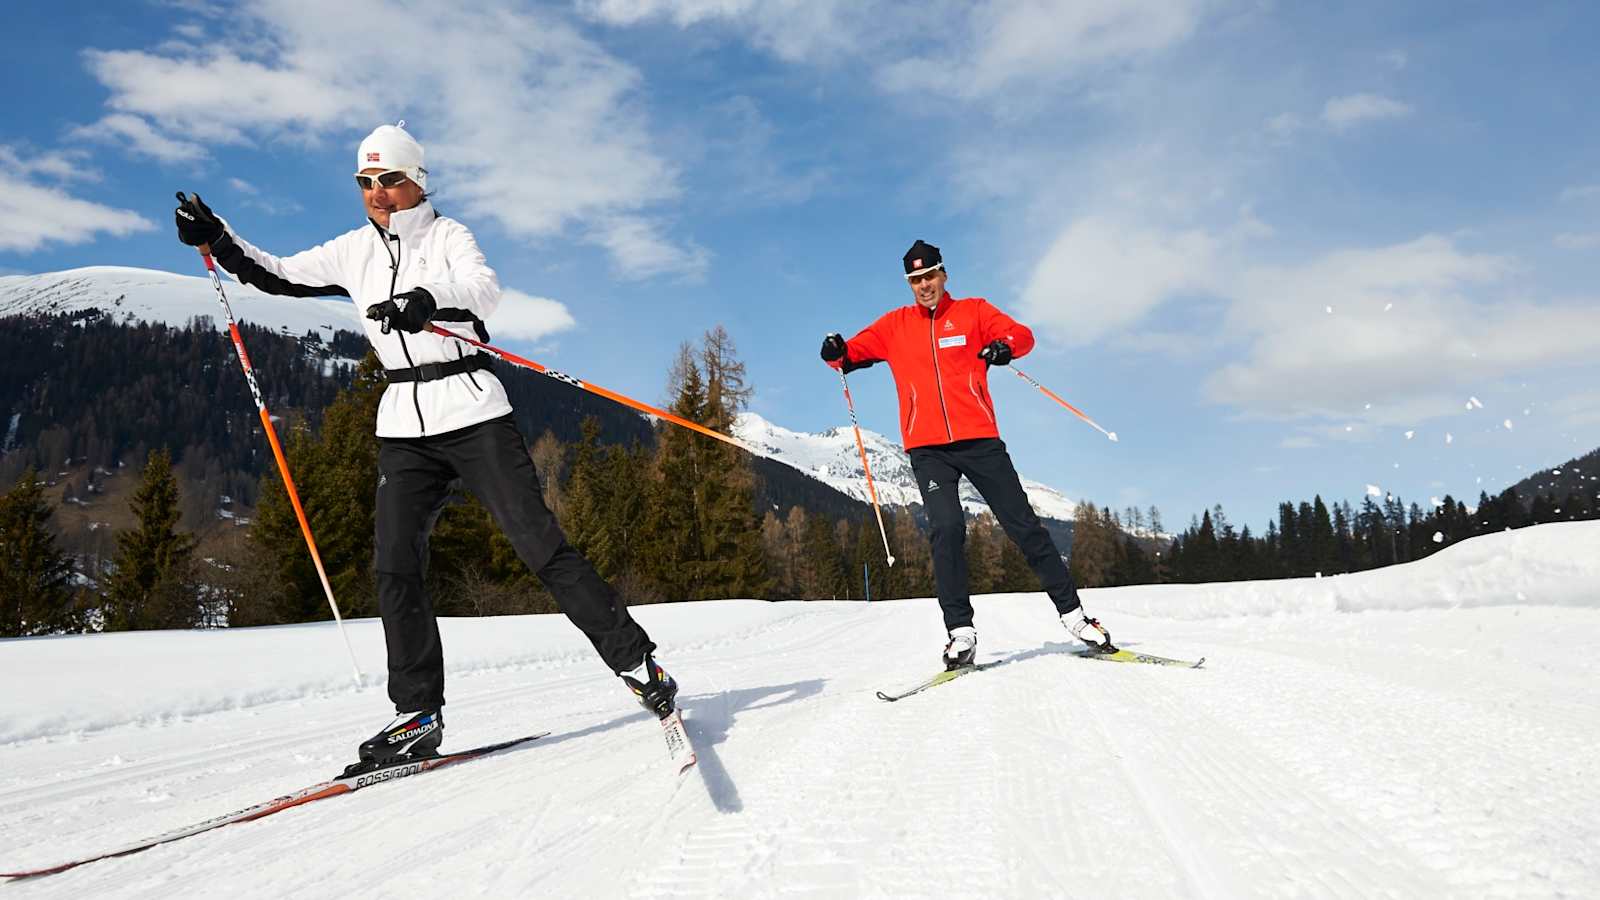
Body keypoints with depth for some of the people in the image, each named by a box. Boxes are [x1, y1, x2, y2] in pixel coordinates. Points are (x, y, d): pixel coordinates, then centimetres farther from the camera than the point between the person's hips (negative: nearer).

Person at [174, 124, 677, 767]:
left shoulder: (447, 235, -2)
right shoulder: (354, 251, 14)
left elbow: (484, 290, -22)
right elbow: (277, 276, 23)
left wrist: (426, 301, -41)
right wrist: (215, 240, 8)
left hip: (472, 414, -5)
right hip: (403, 429, 5)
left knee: (542, 548, -10)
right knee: (395, 569, -5)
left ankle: (639, 664, 0)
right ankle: (418, 715, 5)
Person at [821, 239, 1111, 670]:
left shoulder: (973, 311, 10)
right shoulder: (896, 324, 14)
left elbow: (1022, 334, 3)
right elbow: (855, 351, 12)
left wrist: (1004, 346, -20)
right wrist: (838, 353, -12)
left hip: (979, 440, 0)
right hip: (927, 449, 0)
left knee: (1023, 525, 2)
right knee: (946, 529, -16)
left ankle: (1072, 612, 12)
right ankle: (961, 633, -10)